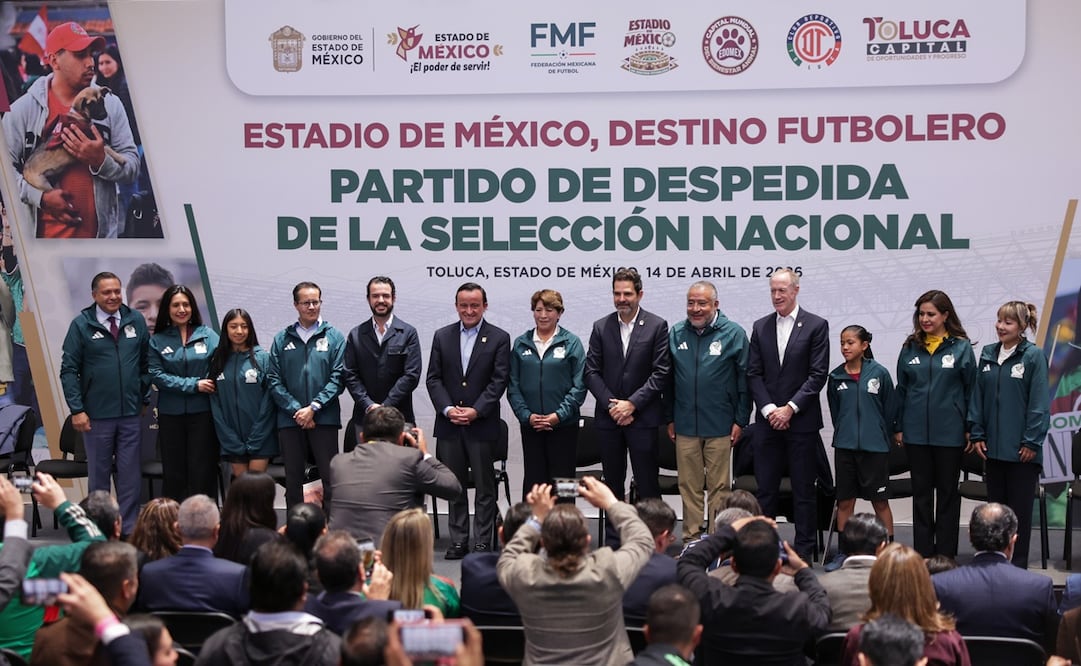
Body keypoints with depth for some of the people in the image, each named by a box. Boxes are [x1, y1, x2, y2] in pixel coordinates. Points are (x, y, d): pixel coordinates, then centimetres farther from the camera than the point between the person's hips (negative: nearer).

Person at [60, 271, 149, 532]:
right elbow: (68, 370, -4)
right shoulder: (81, 324, -4)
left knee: (130, 474, 5)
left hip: (131, 413, 2)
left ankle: (129, 527, 12)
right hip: (97, 415, -2)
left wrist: (143, 397, 6)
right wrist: (77, 409, -9)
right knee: (98, 473, 9)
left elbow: (146, 362, 11)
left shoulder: (136, 321, 3)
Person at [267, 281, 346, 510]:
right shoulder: (282, 339, 9)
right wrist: (296, 410, -9)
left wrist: (313, 408, -12)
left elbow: (337, 378, -3)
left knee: (331, 478, -3)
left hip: (324, 419, -2)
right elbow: (274, 380, 3)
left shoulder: (334, 337, 4)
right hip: (290, 421, 2)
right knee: (293, 479, 7)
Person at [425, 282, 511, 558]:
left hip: (482, 424, -3)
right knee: (454, 486, 8)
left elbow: (499, 381, -6)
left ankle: (482, 543, 8)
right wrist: (447, 409, -9)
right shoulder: (442, 336, 9)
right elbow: (434, 379, 5)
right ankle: (458, 541, 15)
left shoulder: (499, 338, 0)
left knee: (484, 487, 2)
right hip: (449, 424, 3)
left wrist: (475, 411, -15)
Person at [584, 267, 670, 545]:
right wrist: (611, 404, -8)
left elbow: (660, 373, -6)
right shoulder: (601, 327, 7)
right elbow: (591, 371, 4)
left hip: (643, 418, -3)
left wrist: (631, 403, -12)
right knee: (613, 485, 9)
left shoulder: (657, 326, -2)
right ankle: (613, 542, 16)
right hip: (608, 418, 3)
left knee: (647, 485, -1)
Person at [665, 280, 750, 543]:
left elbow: (744, 379, -1)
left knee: (719, 486, 4)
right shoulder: (676, 333, 7)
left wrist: (740, 420, -4)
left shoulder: (734, 333, -2)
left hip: (720, 425, -3)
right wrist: (670, 418, 9)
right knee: (689, 485, 7)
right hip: (685, 425, 3)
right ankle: (691, 537, 16)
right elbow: (668, 379, 12)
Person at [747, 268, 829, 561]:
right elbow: (754, 374, 6)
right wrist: (768, 410, -7)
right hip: (769, 420, 3)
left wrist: (789, 408, -12)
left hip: (802, 420, -3)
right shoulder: (761, 326, 9)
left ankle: (804, 549, 10)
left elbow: (818, 374, -7)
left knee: (803, 490, 4)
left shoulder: (816, 326, -2)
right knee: (765, 488, 5)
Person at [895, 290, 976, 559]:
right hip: (916, 432, 3)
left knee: (947, 492, 8)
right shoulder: (910, 348, 5)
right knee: (921, 492, 8)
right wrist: (898, 427, 7)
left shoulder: (961, 347, -3)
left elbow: (970, 389, 0)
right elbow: (901, 389, 10)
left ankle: (945, 555, 14)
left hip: (949, 432, -3)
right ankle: (922, 554, 15)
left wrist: (970, 428, -3)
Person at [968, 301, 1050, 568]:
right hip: (993, 446, 5)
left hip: (1021, 448, -5)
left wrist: (1031, 441, -12)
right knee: (995, 504, 12)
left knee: (1019, 508, 3)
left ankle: (1017, 566, 11)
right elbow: (978, 396, 10)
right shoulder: (988, 355, 7)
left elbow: (1039, 402, -10)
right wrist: (977, 435, 4)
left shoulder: (1033, 356, -8)